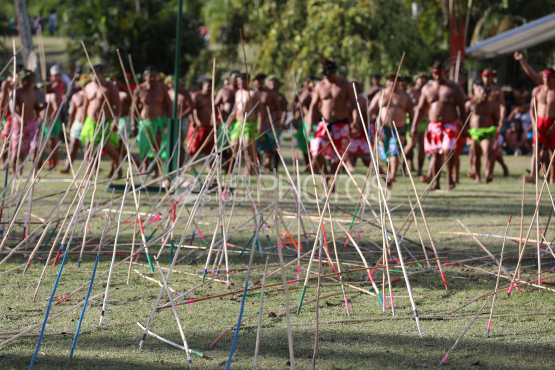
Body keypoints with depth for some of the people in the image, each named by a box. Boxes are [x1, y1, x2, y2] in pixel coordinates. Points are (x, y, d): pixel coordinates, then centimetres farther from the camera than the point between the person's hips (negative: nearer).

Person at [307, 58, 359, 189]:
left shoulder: (345, 85, -1)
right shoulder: (319, 86, 5)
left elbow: (354, 104, -3)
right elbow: (313, 106, 10)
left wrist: (356, 121, -19)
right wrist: (310, 125, 0)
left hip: (341, 125, -2)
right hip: (324, 123, 2)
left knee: (337, 156, -2)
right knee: (316, 151, -16)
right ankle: (325, 174, 8)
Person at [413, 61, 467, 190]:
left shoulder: (454, 89, 5)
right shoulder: (427, 89, 13)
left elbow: (461, 109, 5)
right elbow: (420, 108, 16)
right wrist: (414, 125, 8)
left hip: (450, 125, -3)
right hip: (433, 125, 3)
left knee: (448, 150, -19)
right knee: (436, 153, 0)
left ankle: (449, 176, 1)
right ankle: (435, 181, 5)